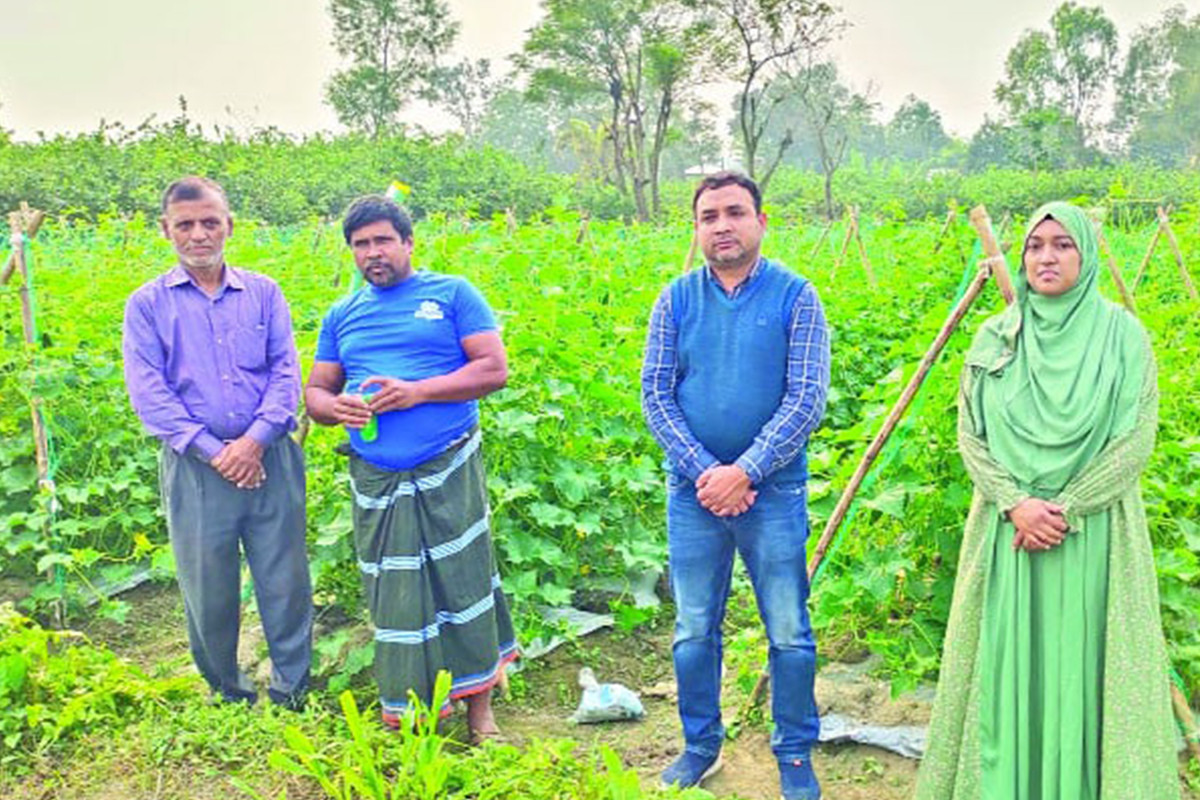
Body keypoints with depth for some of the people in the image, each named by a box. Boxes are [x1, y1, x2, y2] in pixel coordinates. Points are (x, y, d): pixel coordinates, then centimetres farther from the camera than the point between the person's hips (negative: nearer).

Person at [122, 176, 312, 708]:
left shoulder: (263, 292, 9)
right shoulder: (147, 304, 5)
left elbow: (286, 371, 3)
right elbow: (148, 392, -4)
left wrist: (256, 438, -12)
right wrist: (212, 450, -13)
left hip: (270, 458, 1)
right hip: (195, 466, -1)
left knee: (286, 583, 4)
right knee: (208, 590, 8)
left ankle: (293, 698, 21)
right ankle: (227, 697, 29)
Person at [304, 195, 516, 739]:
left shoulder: (452, 295, 4)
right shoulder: (342, 315, 16)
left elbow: (494, 369, -4)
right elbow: (315, 391, 18)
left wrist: (416, 392, -14)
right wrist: (335, 407, -8)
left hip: (448, 470, -3)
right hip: (376, 479, 3)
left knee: (464, 582, 0)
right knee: (394, 596, 6)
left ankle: (479, 710, 14)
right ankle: (406, 717, 19)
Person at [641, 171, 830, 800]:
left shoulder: (795, 297, -4)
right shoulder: (676, 300, 3)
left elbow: (806, 400, -9)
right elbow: (655, 396, 0)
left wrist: (744, 471, -16)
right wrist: (702, 470, -12)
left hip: (773, 490, -2)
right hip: (692, 490, 2)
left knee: (788, 632, 7)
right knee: (693, 629, 13)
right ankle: (700, 745, 31)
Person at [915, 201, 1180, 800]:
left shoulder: (1122, 334, -2)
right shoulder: (994, 338, 4)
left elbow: (1135, 441, -5)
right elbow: (970, 436, 2)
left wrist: (1065, 508, -12)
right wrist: (1016, 503, -12)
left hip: (1094, 532, -2)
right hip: (1006, 527, 2)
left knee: (1083, 662, 3)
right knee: (1008, 661, 7)